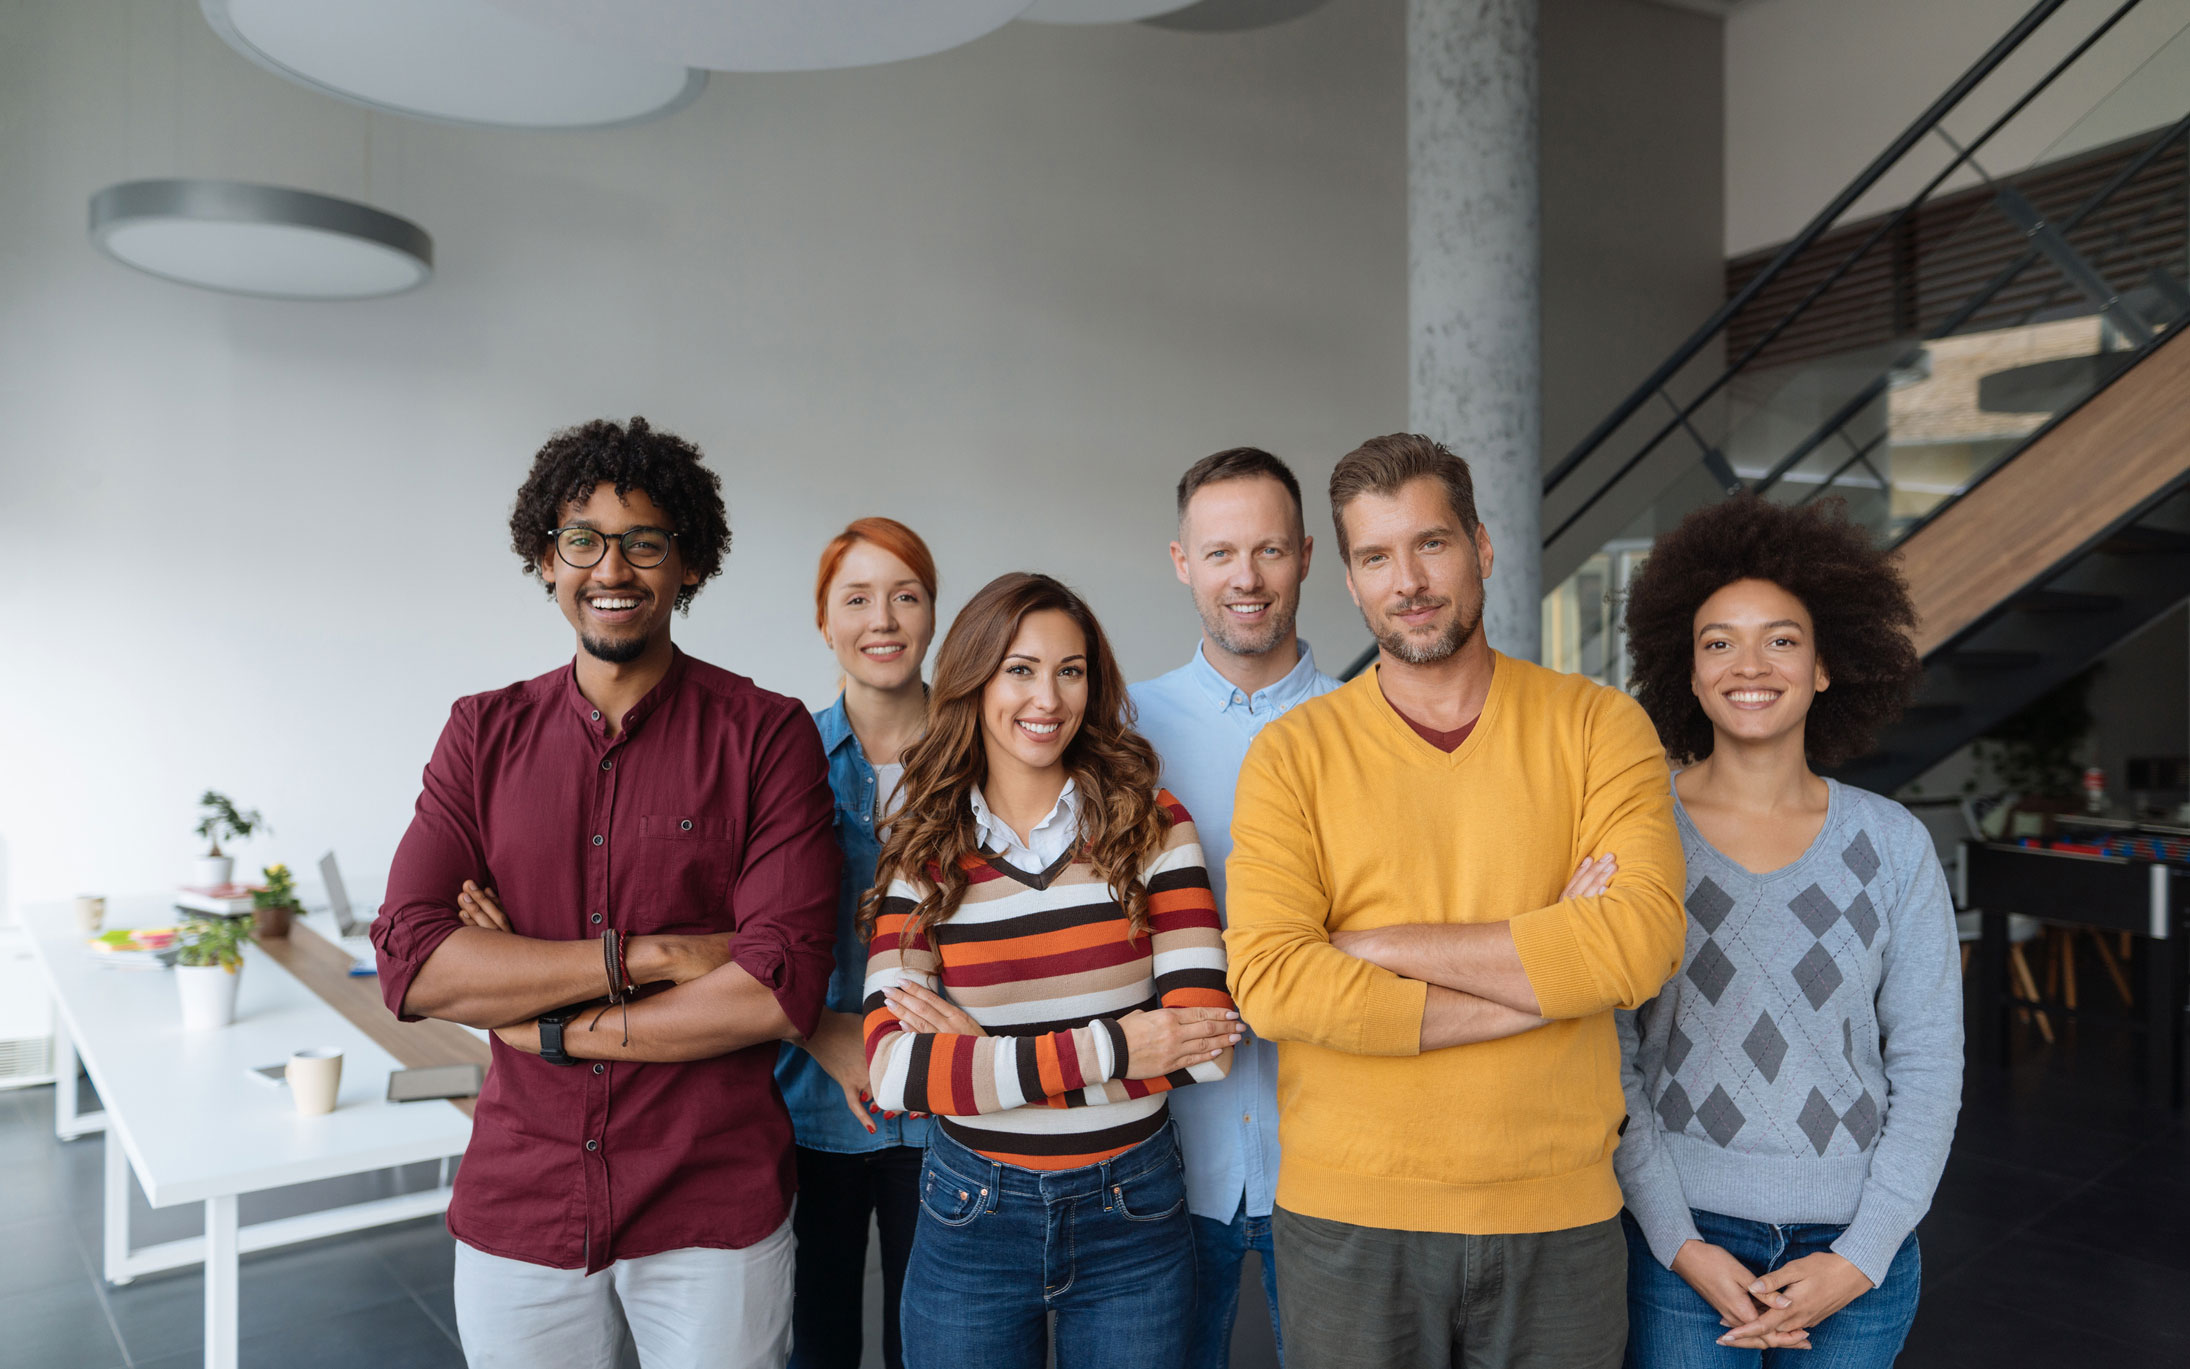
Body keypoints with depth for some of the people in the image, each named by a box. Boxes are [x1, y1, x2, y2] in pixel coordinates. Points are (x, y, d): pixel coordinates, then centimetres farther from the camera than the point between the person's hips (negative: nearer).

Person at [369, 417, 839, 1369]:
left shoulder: (765, 735, -8)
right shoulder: (484, 734, 2)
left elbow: (781, 988, -17)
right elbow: (412, 966, -9)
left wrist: (548, 1029, -13)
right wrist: (645, 955, -19)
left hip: (714, 1209, -2)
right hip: (517, 1206, 3)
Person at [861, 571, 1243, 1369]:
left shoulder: (1152, 826, -5)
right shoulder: (923, 854, -4)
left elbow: (1204, 1044, -13)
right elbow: (895, 1069, -15)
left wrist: (980, 1051, -14)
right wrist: (1108, 1049, -19)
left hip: (1132, 1213, 0)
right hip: (971, 1215, 0)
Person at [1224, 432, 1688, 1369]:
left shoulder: (1598, 726, -1)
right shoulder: (1293, 754, -3)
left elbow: (1641, 941, -15)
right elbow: (1268, 983, -16)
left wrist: (1386, 946, -15)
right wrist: (1542, 975, -14)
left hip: (1560, 1221, 1)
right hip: (1348, 1222, 0)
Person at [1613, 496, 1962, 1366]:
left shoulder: (1893, 846, -2)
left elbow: (1929, 1068, 1)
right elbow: (1608, 1061, -5)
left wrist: (1860, 1259, -6)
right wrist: (1681, 1245, -9)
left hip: (1856, 1249, 2)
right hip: (1685, 1235, -1)